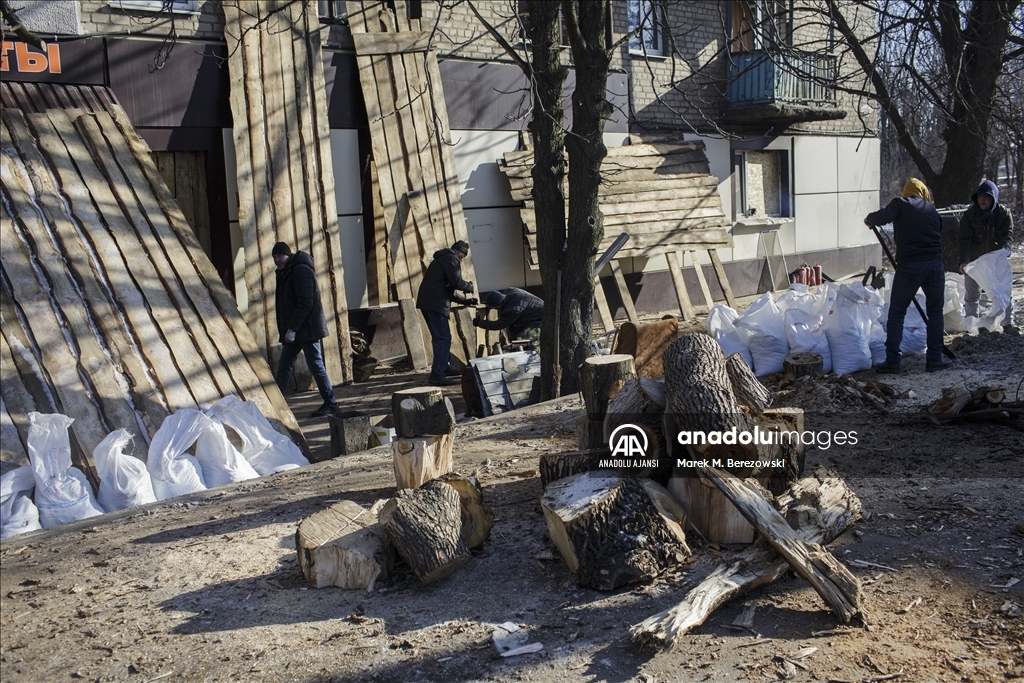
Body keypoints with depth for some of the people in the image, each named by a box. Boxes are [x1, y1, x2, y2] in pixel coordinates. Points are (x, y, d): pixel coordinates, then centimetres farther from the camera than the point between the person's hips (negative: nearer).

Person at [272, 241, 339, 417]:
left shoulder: (301, 271, -15)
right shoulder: (284, 273, 15)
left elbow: (305, 303, -21)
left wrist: (292, 329, -21)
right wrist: (283, 328, 11)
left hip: (307, 328, -9)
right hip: (292, 330, 9)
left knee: (316, 365, -3)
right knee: (284, 366, 11)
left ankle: (330, 402, 6)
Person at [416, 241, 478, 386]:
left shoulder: (442, 259, 30)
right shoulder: (451, 259, -2)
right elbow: (456, 282, -13)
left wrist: (466, 301, 28)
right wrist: (471, 286, 5)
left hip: (427, 302, 10)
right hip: (436, 303, -10)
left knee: (439, 337, 20)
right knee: (443, 339, -11)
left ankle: (442, 368, 29)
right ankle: (437, 375, -16)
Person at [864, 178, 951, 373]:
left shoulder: (900, 204, 5)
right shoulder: (932, 210, 18)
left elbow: (883, 217, -14)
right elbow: (938, 238, 20)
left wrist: (869, 220, 6)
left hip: (909, 266, -3)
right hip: (934, 264, 4)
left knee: (896, 314, 6)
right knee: (935, 313, 15)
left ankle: (892, 361, 3)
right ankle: (934, 359, 17)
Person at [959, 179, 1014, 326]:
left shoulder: (1004, 214, -9)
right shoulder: (969, 215, -11)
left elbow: (1007, 236, -15)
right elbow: (964, 239, -18)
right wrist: (963, 261, -30)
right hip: (974, 260, 0)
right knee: (971, 294, 5)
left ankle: (1008, 322, 10)